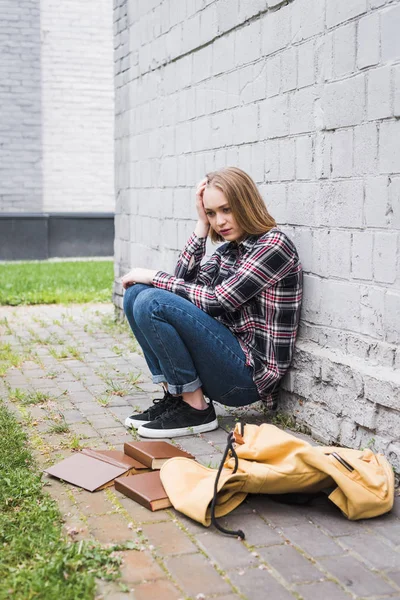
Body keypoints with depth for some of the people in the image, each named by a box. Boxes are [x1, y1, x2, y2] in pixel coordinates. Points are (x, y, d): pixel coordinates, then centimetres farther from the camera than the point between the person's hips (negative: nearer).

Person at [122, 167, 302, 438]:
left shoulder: (274, 244, -11)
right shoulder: (228, 249, 14)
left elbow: (216, 301, -17)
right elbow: (185, 284, 3)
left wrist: (154, 276, -8)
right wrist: (202, 226, 1)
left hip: (249, 373, -9)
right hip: (224, 359, 9)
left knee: (152, 303, -22)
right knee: (136, 293, 3)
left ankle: (195, 409, -10)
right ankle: (174, 396, 1)